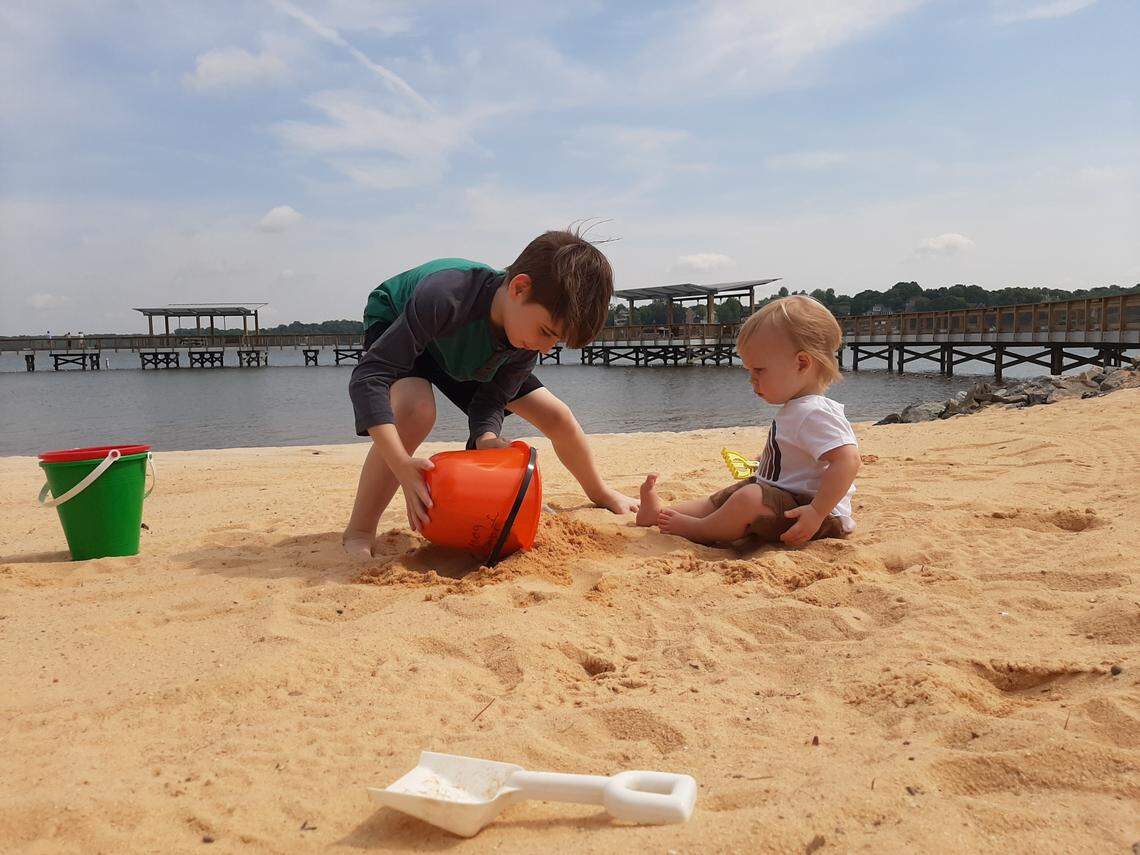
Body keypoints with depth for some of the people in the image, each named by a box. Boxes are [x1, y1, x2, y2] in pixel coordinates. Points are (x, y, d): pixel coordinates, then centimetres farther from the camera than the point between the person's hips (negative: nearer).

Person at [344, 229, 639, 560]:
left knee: (558, 417, -1)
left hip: (466, 353, 5)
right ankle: (358, 534, -23)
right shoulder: (444, 298, -46)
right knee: (416, 410, -39)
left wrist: (487, 439, -42)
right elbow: (369, 376, -47)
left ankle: (602, 495, 29)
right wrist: (402, 466, -55)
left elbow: (490, 401, -19)